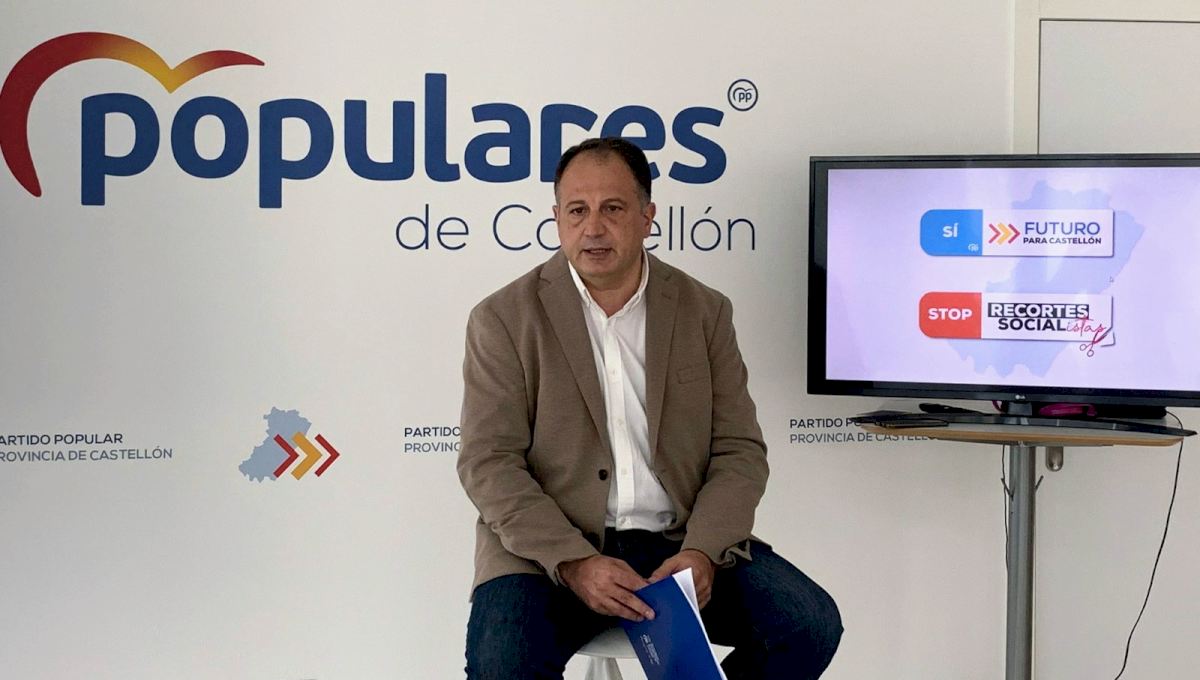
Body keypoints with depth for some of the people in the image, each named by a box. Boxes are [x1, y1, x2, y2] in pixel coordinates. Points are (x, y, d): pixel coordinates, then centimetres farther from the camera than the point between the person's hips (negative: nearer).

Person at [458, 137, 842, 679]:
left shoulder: (704, 312, 8)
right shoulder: (504, 319, 0)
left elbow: (739, 451, 5)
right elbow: (489, 463, -6)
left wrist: (701, 551, -13)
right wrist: (574, 562, -20)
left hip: (682, 542, 3)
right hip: (548, 550, -3)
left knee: (811, 625, -14)